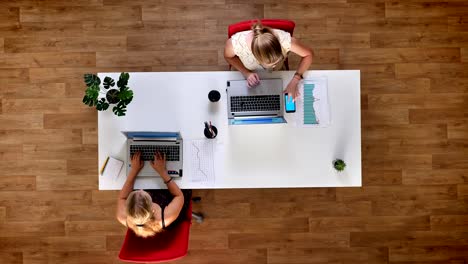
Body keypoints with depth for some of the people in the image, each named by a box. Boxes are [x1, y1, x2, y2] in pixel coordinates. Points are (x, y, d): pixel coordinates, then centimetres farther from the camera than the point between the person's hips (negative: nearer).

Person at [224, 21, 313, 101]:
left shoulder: (284, 39, -42)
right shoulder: (236, 43, -43)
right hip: (250, 75, 0)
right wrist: (246, 73, -31)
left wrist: (294, 81, -34)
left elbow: (308, 54, -23)